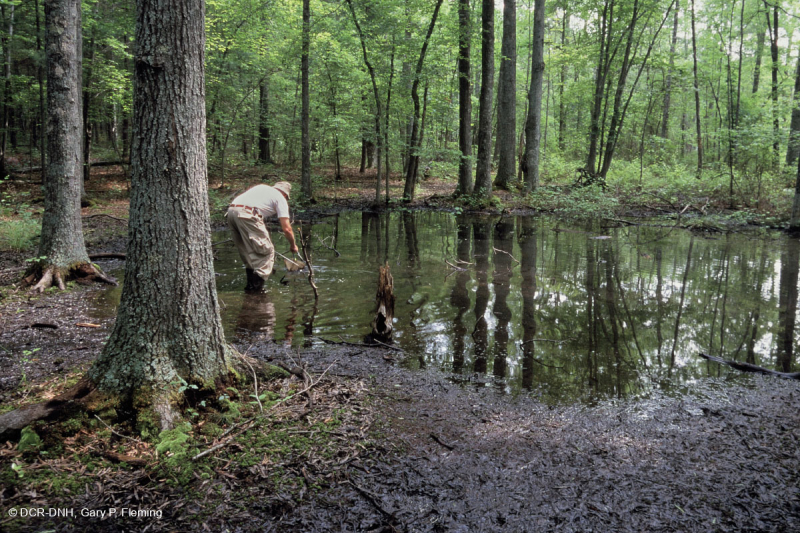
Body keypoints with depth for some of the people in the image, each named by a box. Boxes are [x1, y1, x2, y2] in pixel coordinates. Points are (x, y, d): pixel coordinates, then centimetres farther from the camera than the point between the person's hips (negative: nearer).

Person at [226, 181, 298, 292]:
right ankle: (257, 285, 1)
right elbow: (286, 228, 7)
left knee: (247, 251, 20)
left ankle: (251, 284, 23)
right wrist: (293, 245, 24)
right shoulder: (280, 198, 13)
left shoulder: (262, 187, 32)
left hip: (230, 211, 7)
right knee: (266, 250, 4)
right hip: (247, 214, -7)